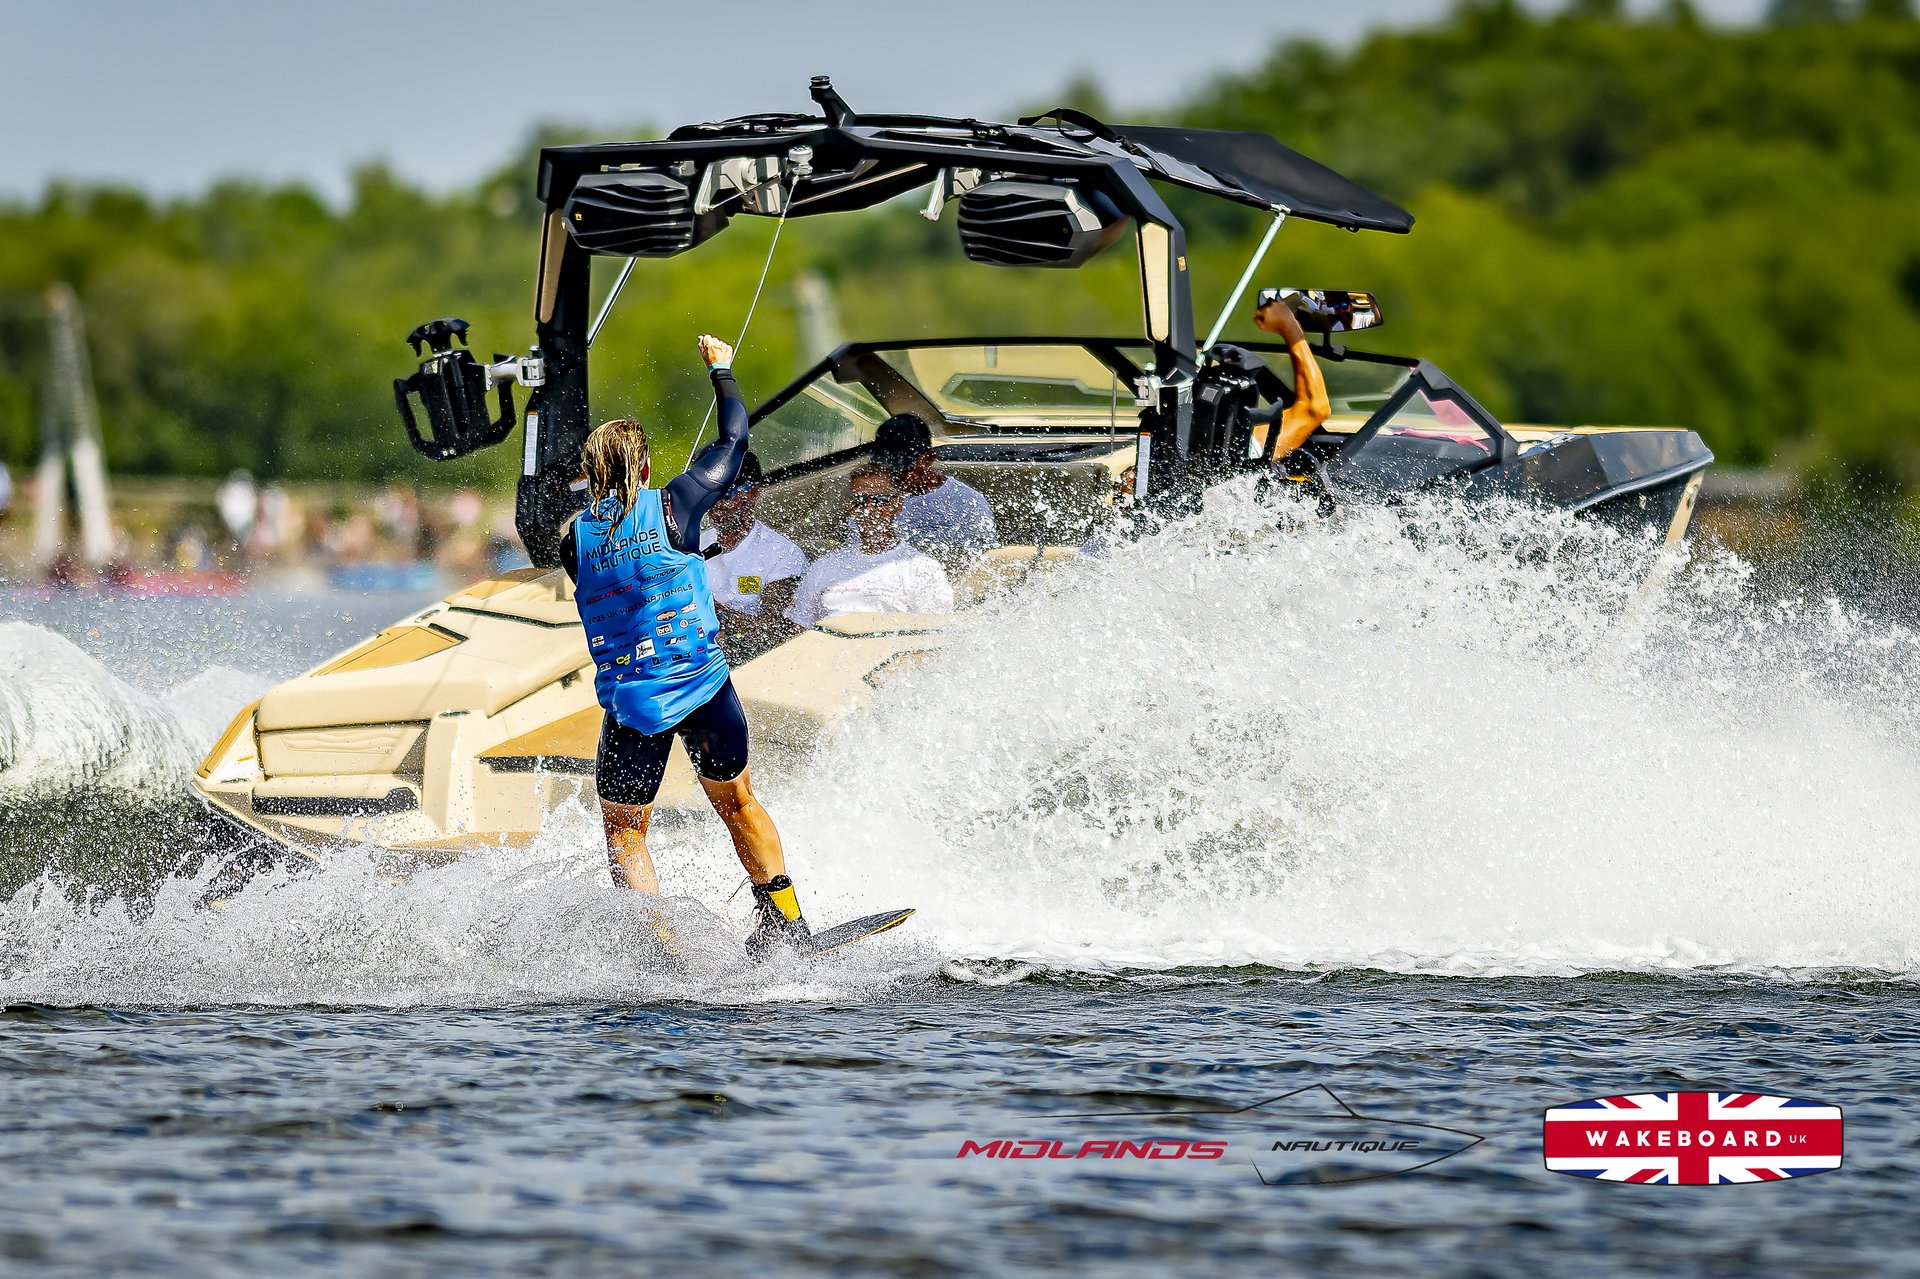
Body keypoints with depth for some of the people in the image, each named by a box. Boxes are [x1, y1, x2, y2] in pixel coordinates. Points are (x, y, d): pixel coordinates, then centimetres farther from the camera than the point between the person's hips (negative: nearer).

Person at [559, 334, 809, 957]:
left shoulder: (576, 539, 1)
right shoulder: (673, 505, -4)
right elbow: (734, 439, 9)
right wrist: (721, 369, 24)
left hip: (630, 701, 0)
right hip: (704, 685, 0)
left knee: (623, 830, 12)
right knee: (736, 803, 22)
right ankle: (784, 919, 24)